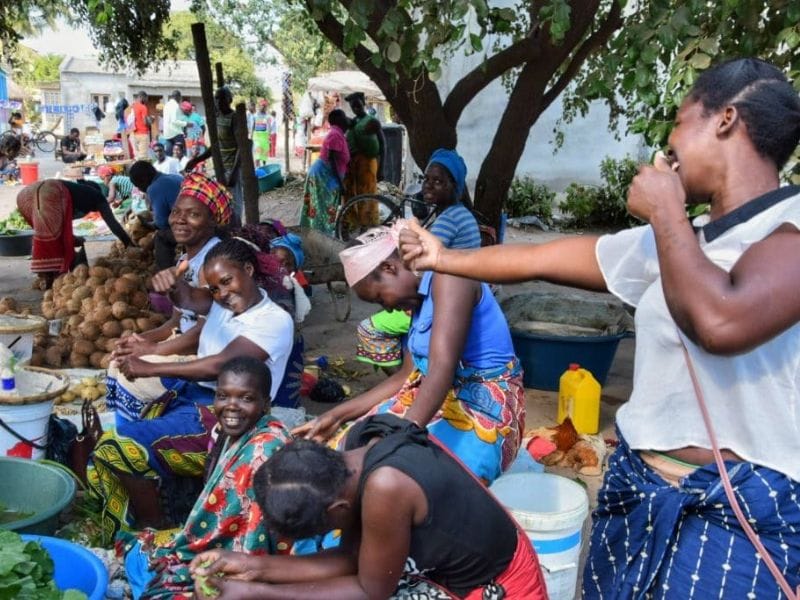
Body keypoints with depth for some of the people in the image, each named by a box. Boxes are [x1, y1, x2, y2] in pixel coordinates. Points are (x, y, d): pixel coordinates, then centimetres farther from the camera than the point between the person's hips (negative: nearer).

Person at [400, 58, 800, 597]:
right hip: (637, 488, 7)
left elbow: (722, 323, -33)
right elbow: (539, 259, 16)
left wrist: (665, 211, -17)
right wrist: (442, 258, 26)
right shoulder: (674, 241, 9)